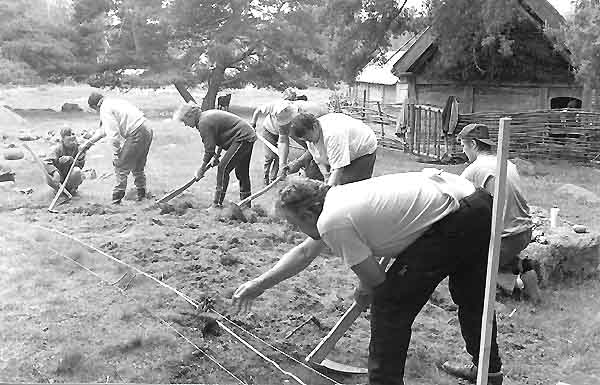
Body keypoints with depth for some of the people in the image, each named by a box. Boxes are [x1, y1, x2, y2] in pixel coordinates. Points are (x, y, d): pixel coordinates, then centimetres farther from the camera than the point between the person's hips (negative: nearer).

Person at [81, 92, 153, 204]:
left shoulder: (105, 110, -7)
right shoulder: (113, 102, 23)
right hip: (147, 131, 10)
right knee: (138, 167, 22)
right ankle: (141, 194, 31)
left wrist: (116, 154, -5)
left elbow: (114, 134, -14)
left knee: (121, 166, 0)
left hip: (137, 134, -9)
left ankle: (117, 198, 4)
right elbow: (103, 129, 32)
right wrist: (89, 142, 38)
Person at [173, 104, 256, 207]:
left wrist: (202, 168, -4)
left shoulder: (204, 123, -17)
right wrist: (217, 156, 16)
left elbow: (209, 150, -15)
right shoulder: (207, 116, 12)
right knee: (242, 172, 18)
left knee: (223, 168, -10)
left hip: (242, 138, -11)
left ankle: (217, 204, -8)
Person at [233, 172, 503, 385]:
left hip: (451, 225, -10)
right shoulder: (336, 198, 15)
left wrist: (364, 292, 17)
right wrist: (259, 285, 30)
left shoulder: (331, 223, -14)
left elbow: (374, 280, -8)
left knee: (389, 304, 0)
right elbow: (305, 252, 26)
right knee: (472, 299, 29)